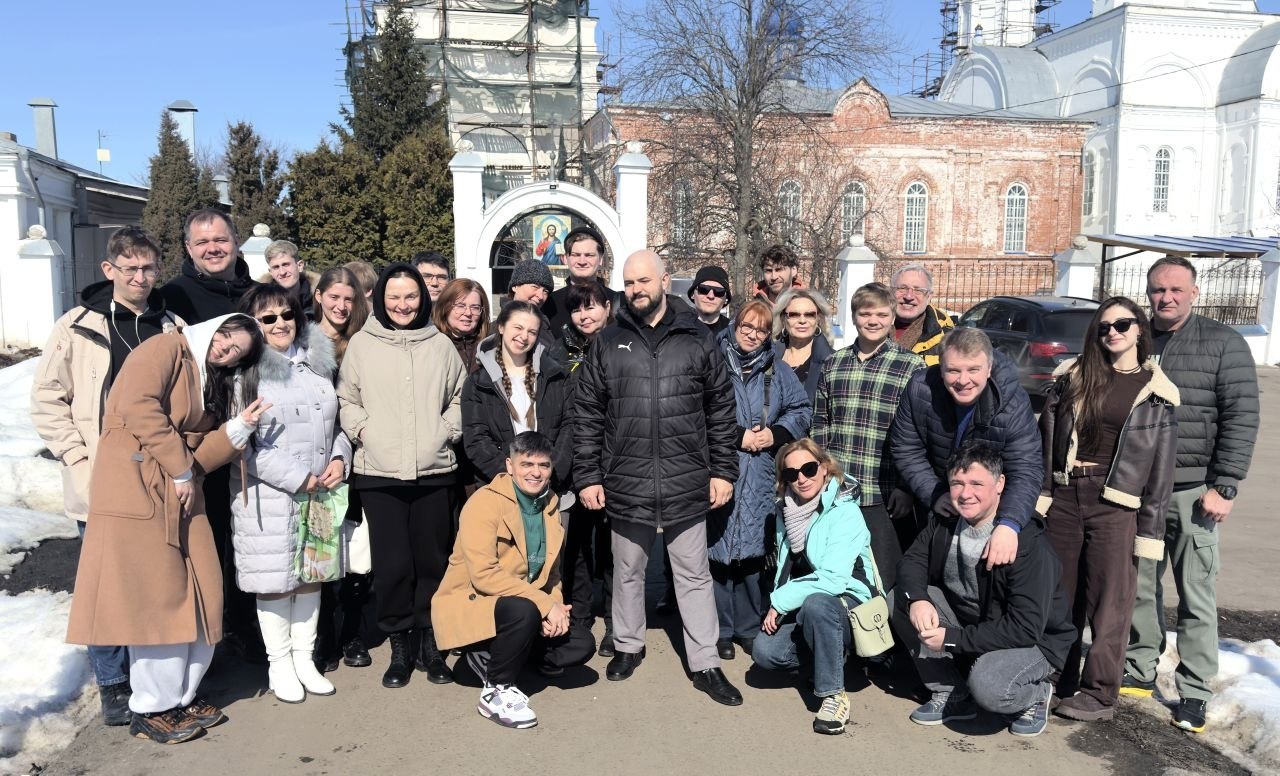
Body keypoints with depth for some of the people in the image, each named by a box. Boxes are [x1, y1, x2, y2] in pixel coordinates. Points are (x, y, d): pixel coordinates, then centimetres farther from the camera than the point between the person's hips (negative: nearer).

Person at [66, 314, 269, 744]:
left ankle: (182, 695, 22)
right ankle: (153, 709, 10)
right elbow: (138, 406, -18)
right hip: (136, 489, -8)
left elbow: (200, 456, 11)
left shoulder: (212, 385, 20)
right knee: (157, 599, -3)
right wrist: (180, 469, -14)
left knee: (201, 594, 7)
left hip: (181, 497, 8)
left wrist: (239, 426, -4)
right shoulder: (165, 348, -3)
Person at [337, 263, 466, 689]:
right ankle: (399, 646, 18)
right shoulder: (362, 343, 4)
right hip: (378, 471, -1)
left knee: (432, 560, 7)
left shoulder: (440, 345, 7)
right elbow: (346, 398, 10)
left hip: (434, 470, 1)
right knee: (391, 563, 2)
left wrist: (448, 430, 2)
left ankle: (429, 643, 22)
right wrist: (361, 428, -6)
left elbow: (459, 396, 15)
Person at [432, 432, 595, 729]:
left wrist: (556, 609, -10)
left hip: (528, 608, 7)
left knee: (581, 644, -7)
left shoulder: (550, 504, 5)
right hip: (468, 605, -7)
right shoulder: (485, 503, -18)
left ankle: (493, 658, 10)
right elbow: (483, 574, -26)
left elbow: (550, 571, 11)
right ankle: (496, 692, -12)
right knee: (524, 610, -36)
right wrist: (544, 604, -27)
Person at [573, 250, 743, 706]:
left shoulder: (696, 341, 3)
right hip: (626, 484, 1)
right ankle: (628, 646, 36)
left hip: (686, 484, -1)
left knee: (694, 575, 9)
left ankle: (705, 664, 20)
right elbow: (587, 415, 4)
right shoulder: (608, 344, 3)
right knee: (628, 571, 16)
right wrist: (588, 476, 0)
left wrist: (723, 470, 2)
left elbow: (720, 411, 5)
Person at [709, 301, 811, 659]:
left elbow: (801, 411, 13)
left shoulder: (778, 371, 12)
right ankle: (720, 628, 13)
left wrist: (775, 433, -4)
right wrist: (737, 436, -12)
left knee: (753, 551, 7)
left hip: (761, 479, 3)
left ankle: (750, 627, 20)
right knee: (719, 549, -1)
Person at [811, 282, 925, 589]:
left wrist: (907, 489, -9)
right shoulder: (833, 364, 9)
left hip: (884, 498, -4)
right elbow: (820, 425, 11)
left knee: (882, 585, 5)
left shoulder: (912, 367, -3)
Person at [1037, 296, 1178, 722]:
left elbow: (1161, 465, 0)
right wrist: (1037, 491, 2)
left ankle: (1099, 694, 14)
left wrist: (1150, 530, -3)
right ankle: (1057, 679, 27)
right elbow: (1046, 435, 8)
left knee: (1108, 600, 3)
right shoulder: (1072, 375, 8)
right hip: (1063, 497, 3)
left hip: (1115, 504, -3)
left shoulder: (1155, 390, 0)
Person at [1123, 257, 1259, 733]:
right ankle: (1140, 672, 25)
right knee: (1138, 586, 11)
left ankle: (1194, 692, 12)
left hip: (1192, 491, -3)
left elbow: (1241, 418, -6)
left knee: (1196, 594, 2)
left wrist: (1223, 487, -12)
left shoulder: (1223, 344, -1)